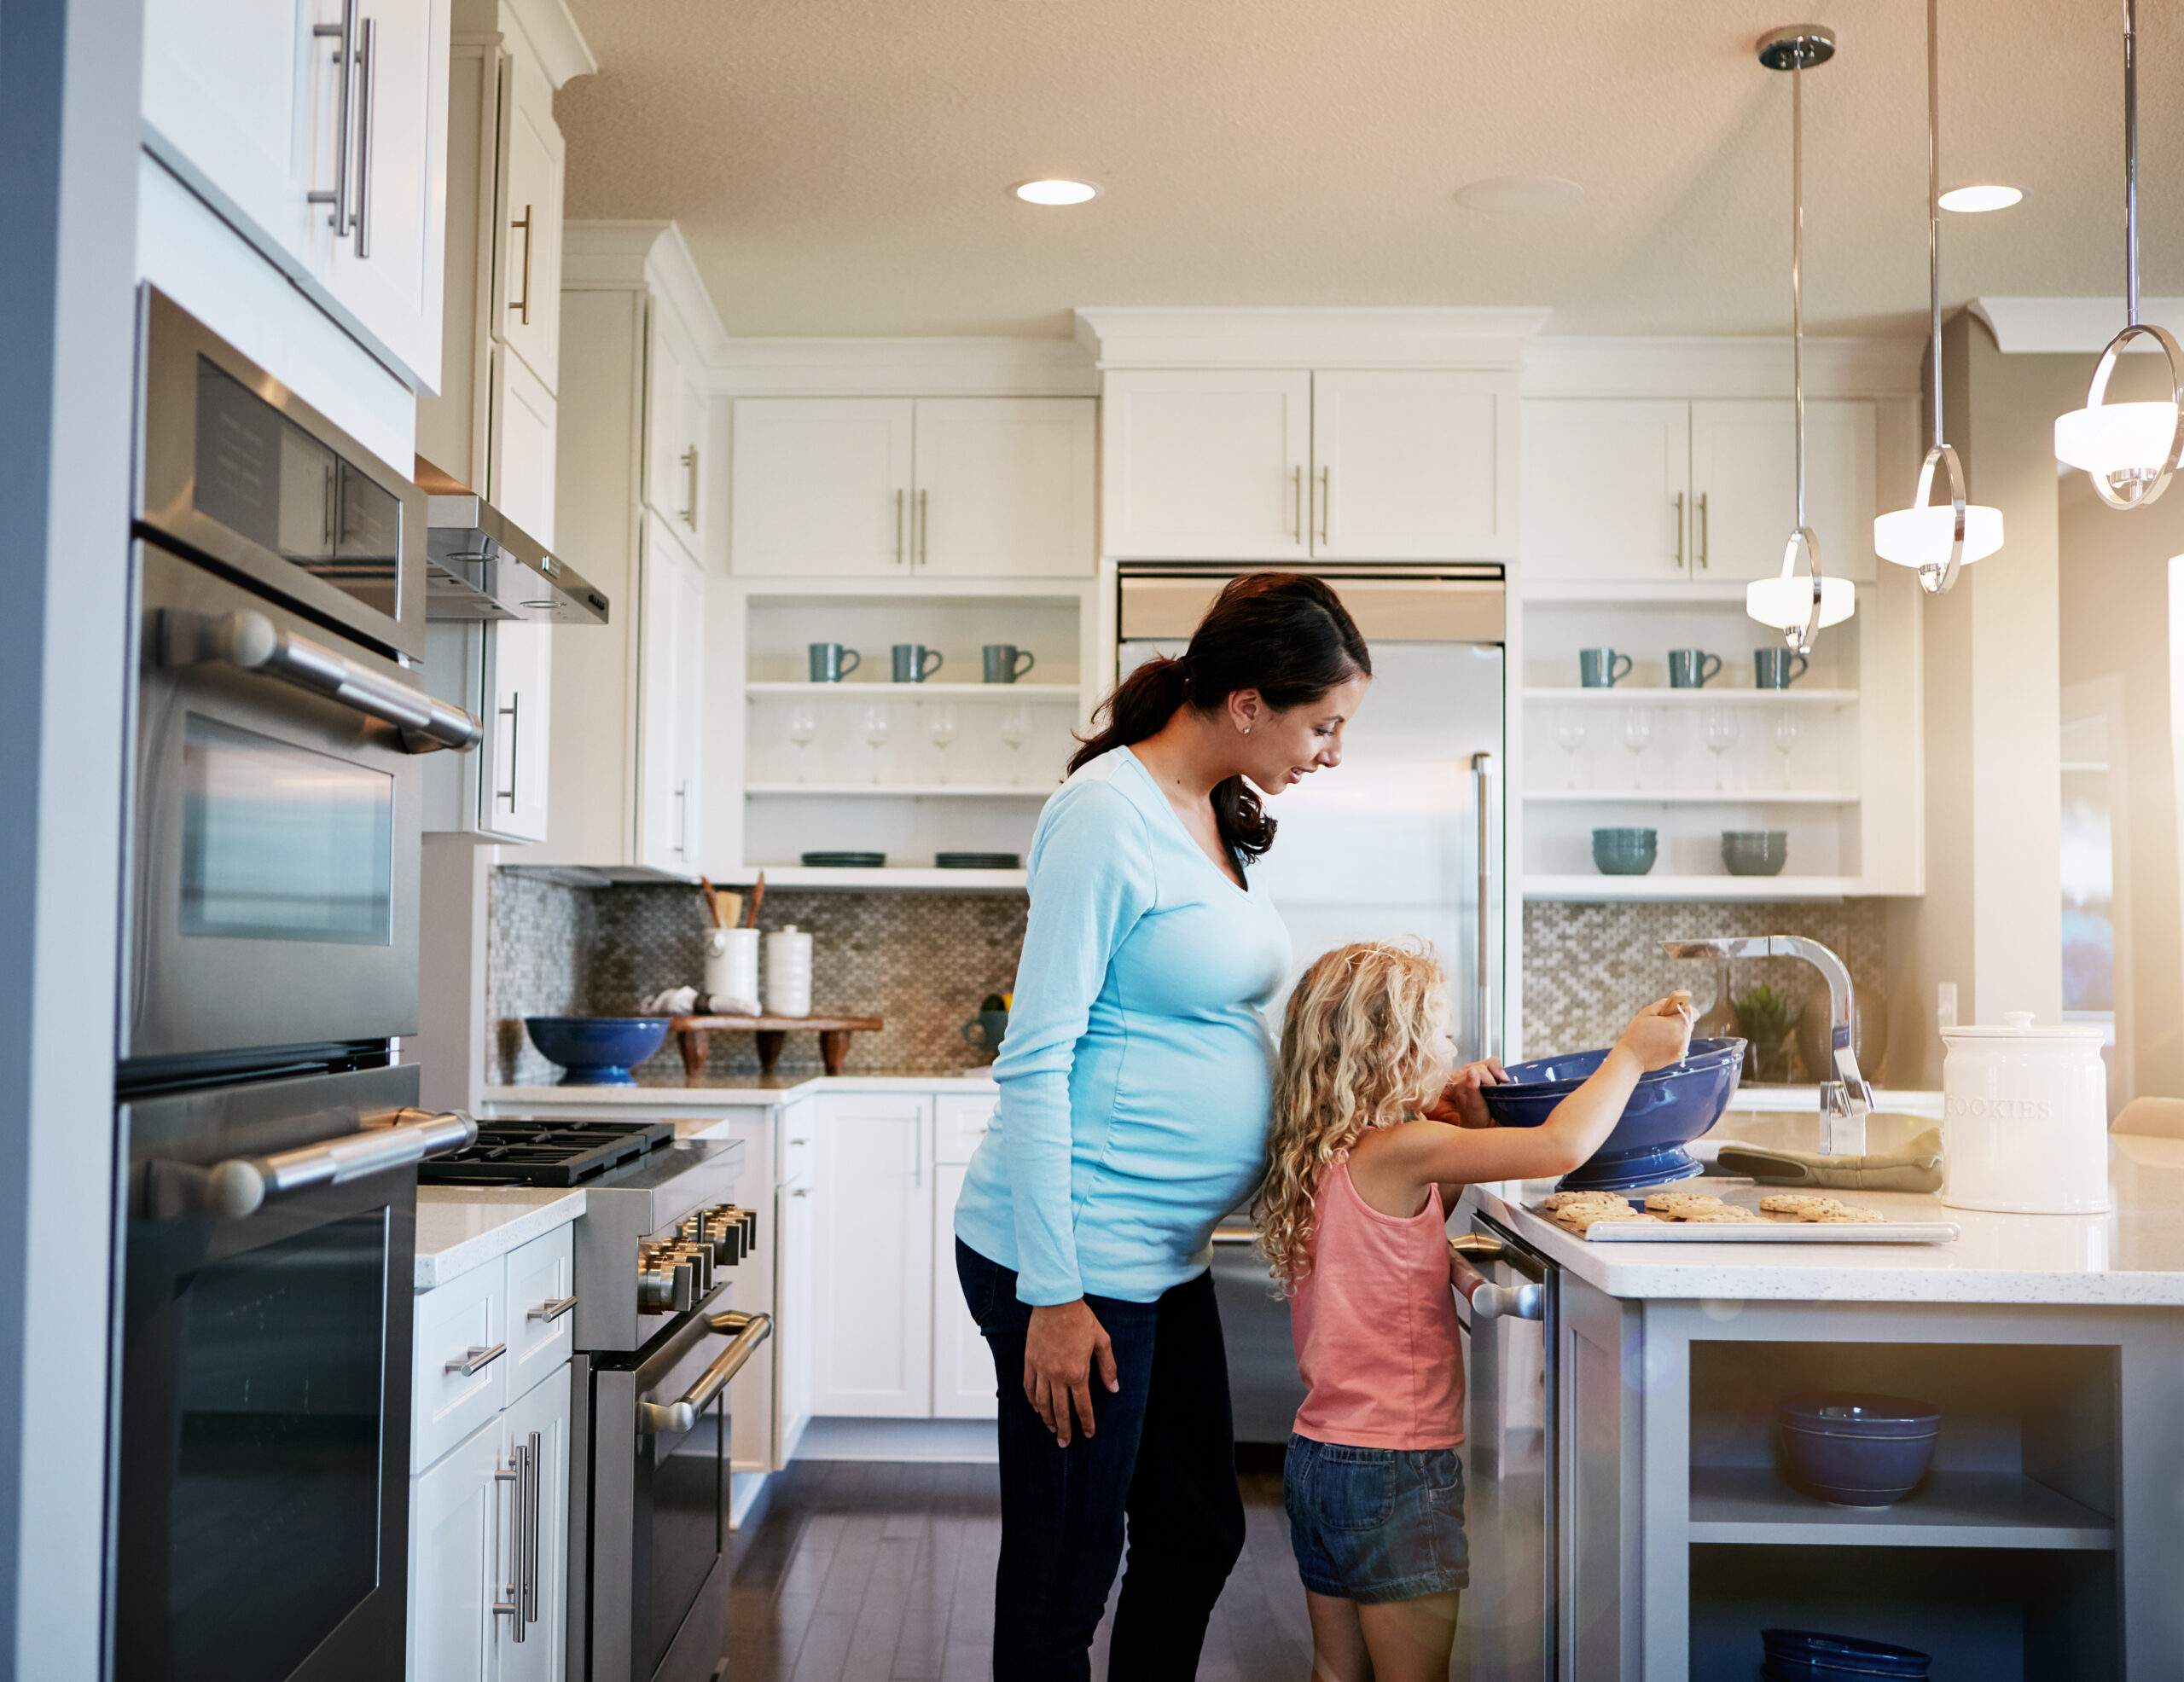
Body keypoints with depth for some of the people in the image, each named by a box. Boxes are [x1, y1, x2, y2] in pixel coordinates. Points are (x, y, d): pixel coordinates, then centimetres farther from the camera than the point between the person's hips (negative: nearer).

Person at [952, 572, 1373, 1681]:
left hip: (1165, 1256, 9)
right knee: (1065, 1575, 4)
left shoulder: (1215, 818, 11)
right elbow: (1036, 1063, -19)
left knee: (1199, 1537, 20)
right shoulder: (1106, 815, -16)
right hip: (1074, 1256, -9)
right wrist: (1052, 1295, -19)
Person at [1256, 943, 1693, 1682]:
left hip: (1318, 1456, 8)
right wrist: (1630, 1054, -9)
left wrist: (1467, 1134, 9)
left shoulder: (1320, 1161, 6)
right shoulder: (1396, 1151, -19)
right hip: (1395, 1467, -8)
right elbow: (1560, 1147, -23)